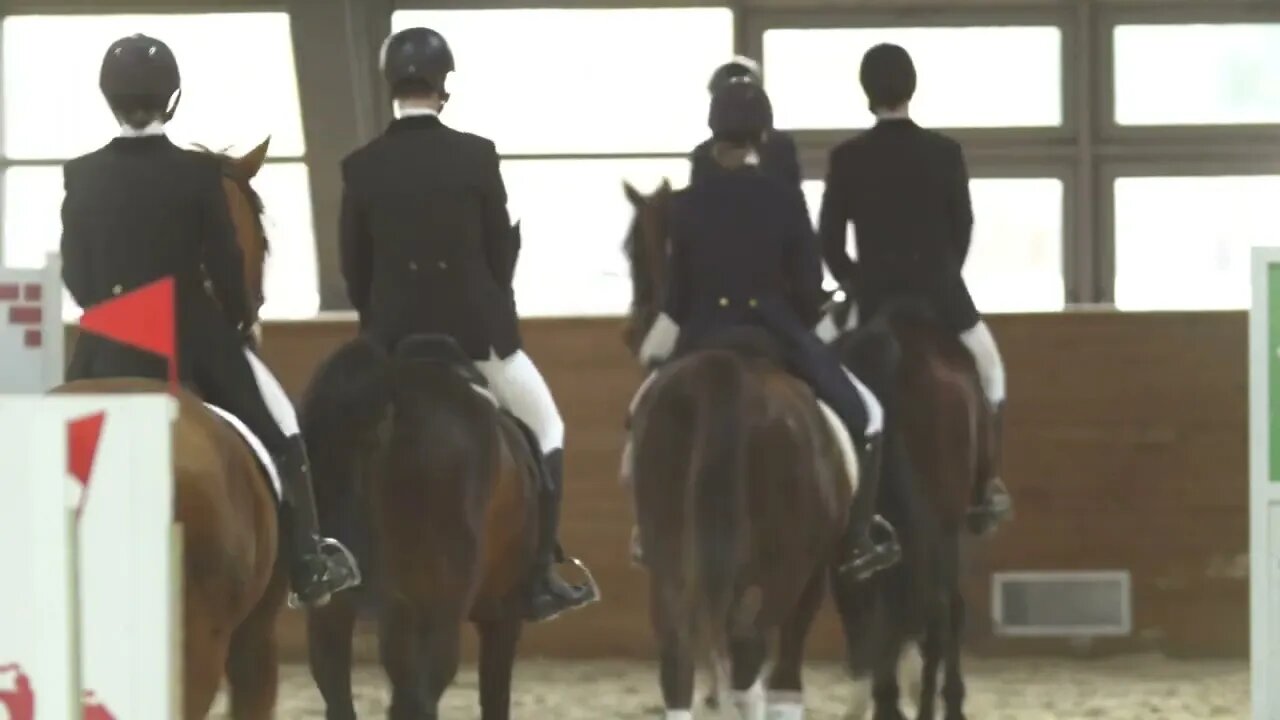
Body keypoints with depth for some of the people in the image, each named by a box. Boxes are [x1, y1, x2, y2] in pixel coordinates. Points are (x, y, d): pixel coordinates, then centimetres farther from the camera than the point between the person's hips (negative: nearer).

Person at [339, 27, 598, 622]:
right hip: (476, 326, -1)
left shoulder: (362, 168, -4)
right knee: (544, 427, 16)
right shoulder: (476, 156, -8)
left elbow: (354, 267, 2)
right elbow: (502, 249, 0)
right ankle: (541, 577, 11)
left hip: (394, 335, 1)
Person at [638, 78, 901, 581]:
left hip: (706, 336, 2)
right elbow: (809, 285, -3)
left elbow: (677, 285, 4)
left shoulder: (688, 203, -2)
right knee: (862, 416, 14)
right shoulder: (786, 199, -7)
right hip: (778, 329, -2)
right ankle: (857, 541, 7)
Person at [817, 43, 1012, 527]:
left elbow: (829, 240, -3)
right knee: (986, 364, 22)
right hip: (940, 291, 0)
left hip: (873, 296, 0)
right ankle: (986, 481, 18)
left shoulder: (847, 158, -7)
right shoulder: (945, 152, -6)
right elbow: (963, 229, 3)